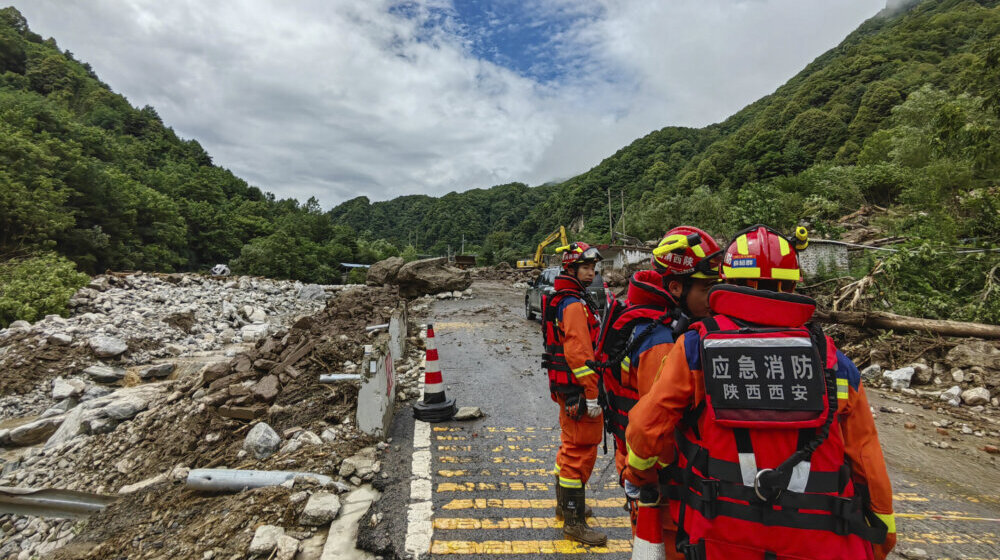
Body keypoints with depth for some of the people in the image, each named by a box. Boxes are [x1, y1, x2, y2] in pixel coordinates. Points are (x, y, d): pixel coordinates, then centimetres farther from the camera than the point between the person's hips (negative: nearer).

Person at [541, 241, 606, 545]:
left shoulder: (564, 299, 14)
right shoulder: (575, 304, -19)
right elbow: (579, 352, -25)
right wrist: (592, 395, -22)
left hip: (566, 385, 11)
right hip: (577, 387, -11)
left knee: (571, 446, 22)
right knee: (581, 451, -2)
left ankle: (565, 505, 38)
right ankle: (574, 522, 9)